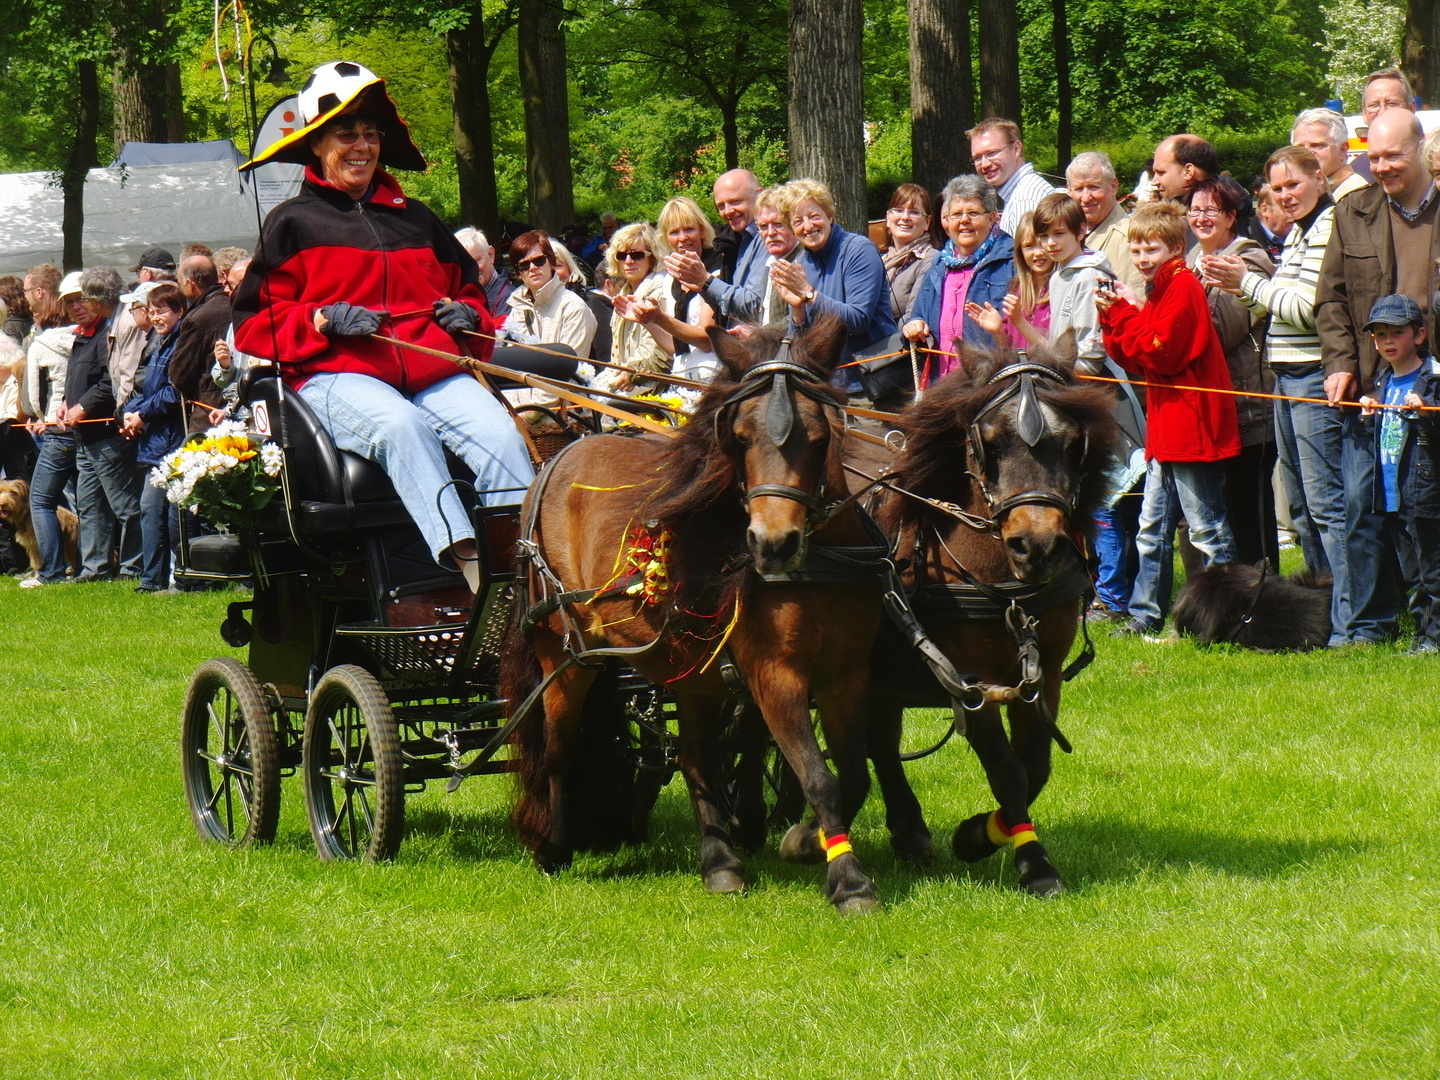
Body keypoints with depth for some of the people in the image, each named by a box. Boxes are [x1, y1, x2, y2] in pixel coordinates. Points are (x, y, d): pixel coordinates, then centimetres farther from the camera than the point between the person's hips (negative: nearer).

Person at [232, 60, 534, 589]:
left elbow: (465, 285, 36)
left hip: (433, 370, 4)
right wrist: (322, 320, -10)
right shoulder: (292, 223, 14)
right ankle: (465, 562, -53)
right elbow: (253, 325, 8)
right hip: (336, 374, -4)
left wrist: (467, 314, 11)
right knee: (400, 425, -39)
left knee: (500, 435, -28)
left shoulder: (416, 219, 26)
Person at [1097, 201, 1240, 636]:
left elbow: (1160, 354, -19)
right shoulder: (1158, 291, 18)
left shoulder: (1183, 287, -11)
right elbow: (1133, 360, 14)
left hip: (1191, 424, -10)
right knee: (1153, 527, 13)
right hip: (1166, 429, 10)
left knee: (1207, 527, -5)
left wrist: (1126, 315, -12)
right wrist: (1114, 319, 1)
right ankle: (1145, 615, 18)